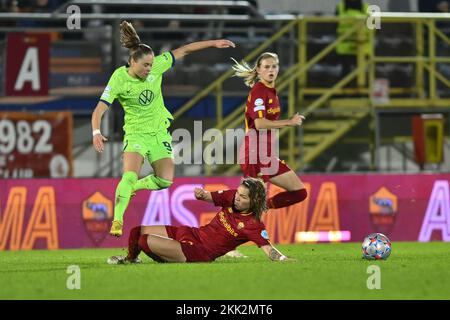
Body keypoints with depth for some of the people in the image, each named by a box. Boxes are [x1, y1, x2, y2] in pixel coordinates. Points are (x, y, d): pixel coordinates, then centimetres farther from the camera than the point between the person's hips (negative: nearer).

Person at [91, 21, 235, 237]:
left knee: (165, 181, -3)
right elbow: (99, 109, -24)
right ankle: (117, 221, -15)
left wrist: (213, 43, 2)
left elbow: (183, 51, 1)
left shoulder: (156, 65, -11)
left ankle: (133, 187, 26)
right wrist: (96, 132, -41)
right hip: (136, 132, -4)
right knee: (129, 176, -24)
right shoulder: (119, 79, -20)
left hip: (159, 131, 4)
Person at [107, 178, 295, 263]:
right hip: (192, 234, 7)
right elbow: (208, 197, 9)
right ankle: (130, 259, 40)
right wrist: (201, 194, -14)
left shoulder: (253, 226, -18)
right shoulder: (231, 197, 0)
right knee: (137, 232, 10)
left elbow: (268, 248, -24)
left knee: (145, 241, -20)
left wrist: (284, 259, -42)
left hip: (200, 253, -7)